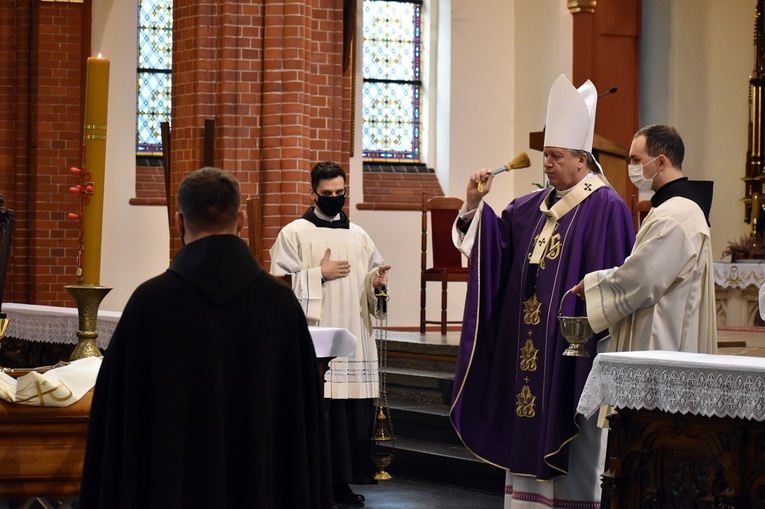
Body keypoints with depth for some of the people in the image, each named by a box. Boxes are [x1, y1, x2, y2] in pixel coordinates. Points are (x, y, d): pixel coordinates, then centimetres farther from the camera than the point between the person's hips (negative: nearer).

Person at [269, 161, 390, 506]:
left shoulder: (359, 236, 15)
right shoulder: (294, 234, 1)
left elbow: (372, 279, 18)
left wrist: (377, 281, -4)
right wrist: (320, 274, -11)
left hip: (354, 340, 4)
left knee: (354, 414, 1)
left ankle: (342, 480, 9)